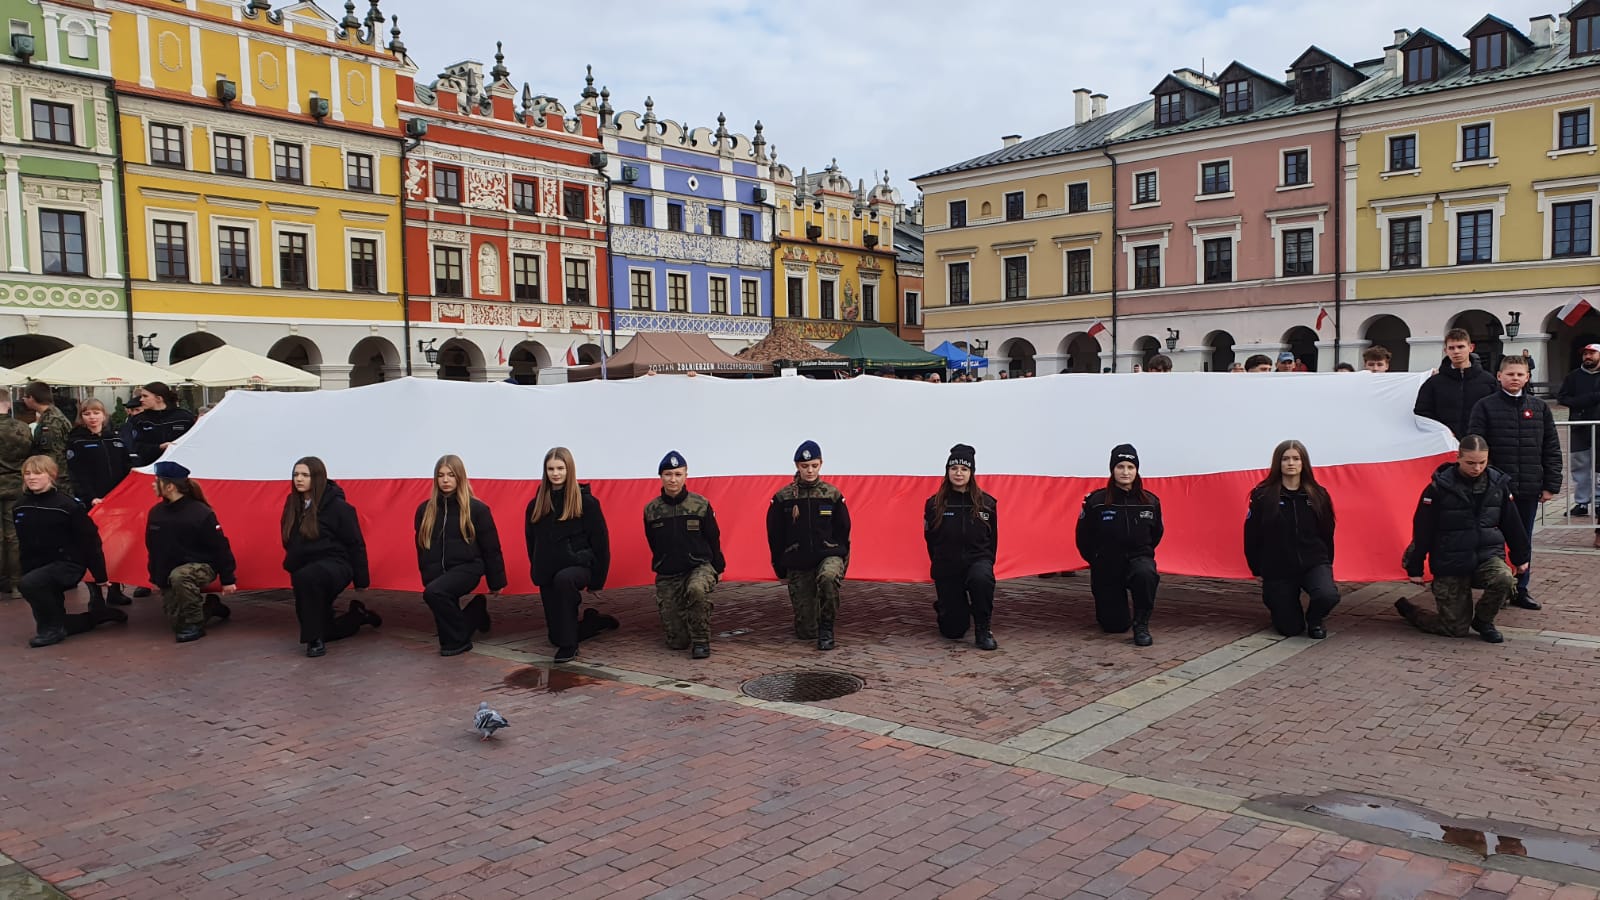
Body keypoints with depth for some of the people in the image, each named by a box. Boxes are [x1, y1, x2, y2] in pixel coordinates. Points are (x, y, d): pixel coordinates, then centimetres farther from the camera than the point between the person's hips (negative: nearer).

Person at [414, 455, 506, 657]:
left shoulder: (476, 508, -4)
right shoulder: (425, 509, 6)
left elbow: (491, 547, -1)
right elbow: (421, 546, 15)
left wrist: (496, 582, 2)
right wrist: (427, 576, 13)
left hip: (467, 567, -5)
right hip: (437, 571, 6)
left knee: (433, 593, -30)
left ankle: (457, 640, -12)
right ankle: (476, 610, 37)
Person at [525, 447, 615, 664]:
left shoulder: (586, 502, -8)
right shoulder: (536, 505, 3)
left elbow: (600, 542, -5)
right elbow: (532, 543, 13)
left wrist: (597, 580, -5)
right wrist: (539, 571, 9)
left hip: (578, 566, -5)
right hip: (548, 573, 5)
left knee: (563, 580, -40)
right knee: (556, 636, 8)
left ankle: (568, 645, -26)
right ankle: (595, 621, 39)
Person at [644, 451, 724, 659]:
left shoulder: (701, 505, -6)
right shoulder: (651, 510, -2)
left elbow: (713, 538, 3)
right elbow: (654, 545, 12)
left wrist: (716, 569, 5)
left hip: (699, 567, -2)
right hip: (667, 575, 2)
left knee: (696, 589, -40)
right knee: (677, 642, 0)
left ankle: (700, 640, -19)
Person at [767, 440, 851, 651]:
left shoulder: (832, 494, 0)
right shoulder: (782, 497, -3)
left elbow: (843, 531, 6)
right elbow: (775, 536, 4)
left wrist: (842, 564, 4)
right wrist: (781, 569, 6)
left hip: (828, 556, 0)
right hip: (797, 564, 0)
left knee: (828, 577, -39)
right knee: (805, 631, 0)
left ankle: (826, 626, -16)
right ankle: (808, 618, 38)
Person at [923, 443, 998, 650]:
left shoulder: (986, 503, -3)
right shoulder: (934, 504, -5)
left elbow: (992, 539, 5)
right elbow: (930, 539, 5)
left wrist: (986, 564, -2)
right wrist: (939, 565, 7)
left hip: (977, 560, 0)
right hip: (946, 567, 1)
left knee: (981, 579, -39)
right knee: (952, 631, 3)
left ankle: (983, 629, -16)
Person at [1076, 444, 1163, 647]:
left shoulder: (1150, 501, -6)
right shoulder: (1096, 501, -12)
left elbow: (1156, 533, 12)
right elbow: (1084, 537, 1)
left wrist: (1142, 555, 7)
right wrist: (1097, 561, 5)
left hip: (1138, 558, 0)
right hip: (1106, 566, 0)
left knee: (1146, 574, -38)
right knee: (1114, 626, 5)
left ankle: (1141, 624, -17)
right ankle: (1116, 608, 43)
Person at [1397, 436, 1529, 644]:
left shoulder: (1498, 484, 0)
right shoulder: (1439, 487, -12)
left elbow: (1511, 523, 14)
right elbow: (1422, 530, -7)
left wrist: (1520, 557, 21)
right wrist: (1415, 568, -5)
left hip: (1488, 555, 4)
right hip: (1450, 564, -4)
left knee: (1504, 580, -32)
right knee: (1456, 629, -5)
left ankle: (1483, 620, -1)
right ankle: (1406, 609, 24)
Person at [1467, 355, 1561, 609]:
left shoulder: (1539, 407, 8)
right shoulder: (1485, 407, -2)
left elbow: (1551, 449, 9)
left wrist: (1551, 484, 3)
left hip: (1529, 488, 3)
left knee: (1524, 540, 11)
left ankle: (1521, 589, 20)